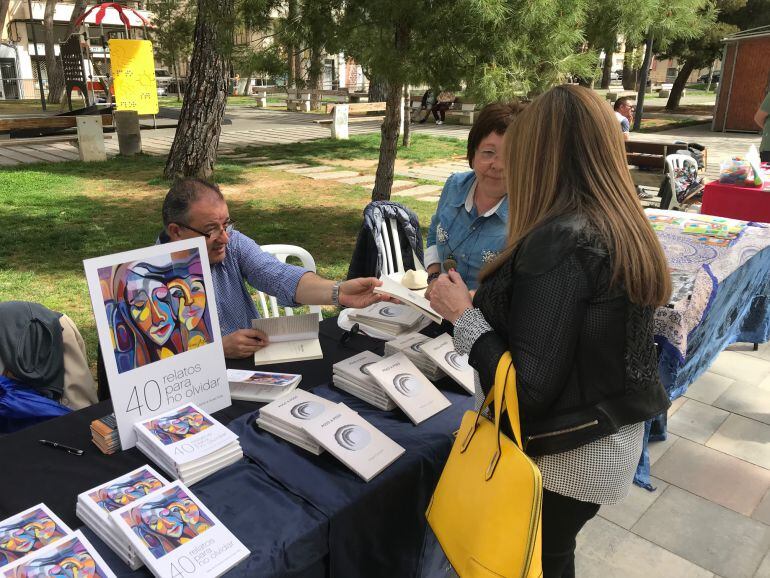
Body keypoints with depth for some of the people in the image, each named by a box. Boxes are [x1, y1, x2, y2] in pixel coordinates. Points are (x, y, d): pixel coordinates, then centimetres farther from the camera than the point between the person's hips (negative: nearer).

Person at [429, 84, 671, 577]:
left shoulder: (558, 242, -26)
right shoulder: (625, 229, 0)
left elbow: (530, 389, -27)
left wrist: (463, 315, -16)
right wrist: (487, 301, 12)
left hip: (562, 457, -8)